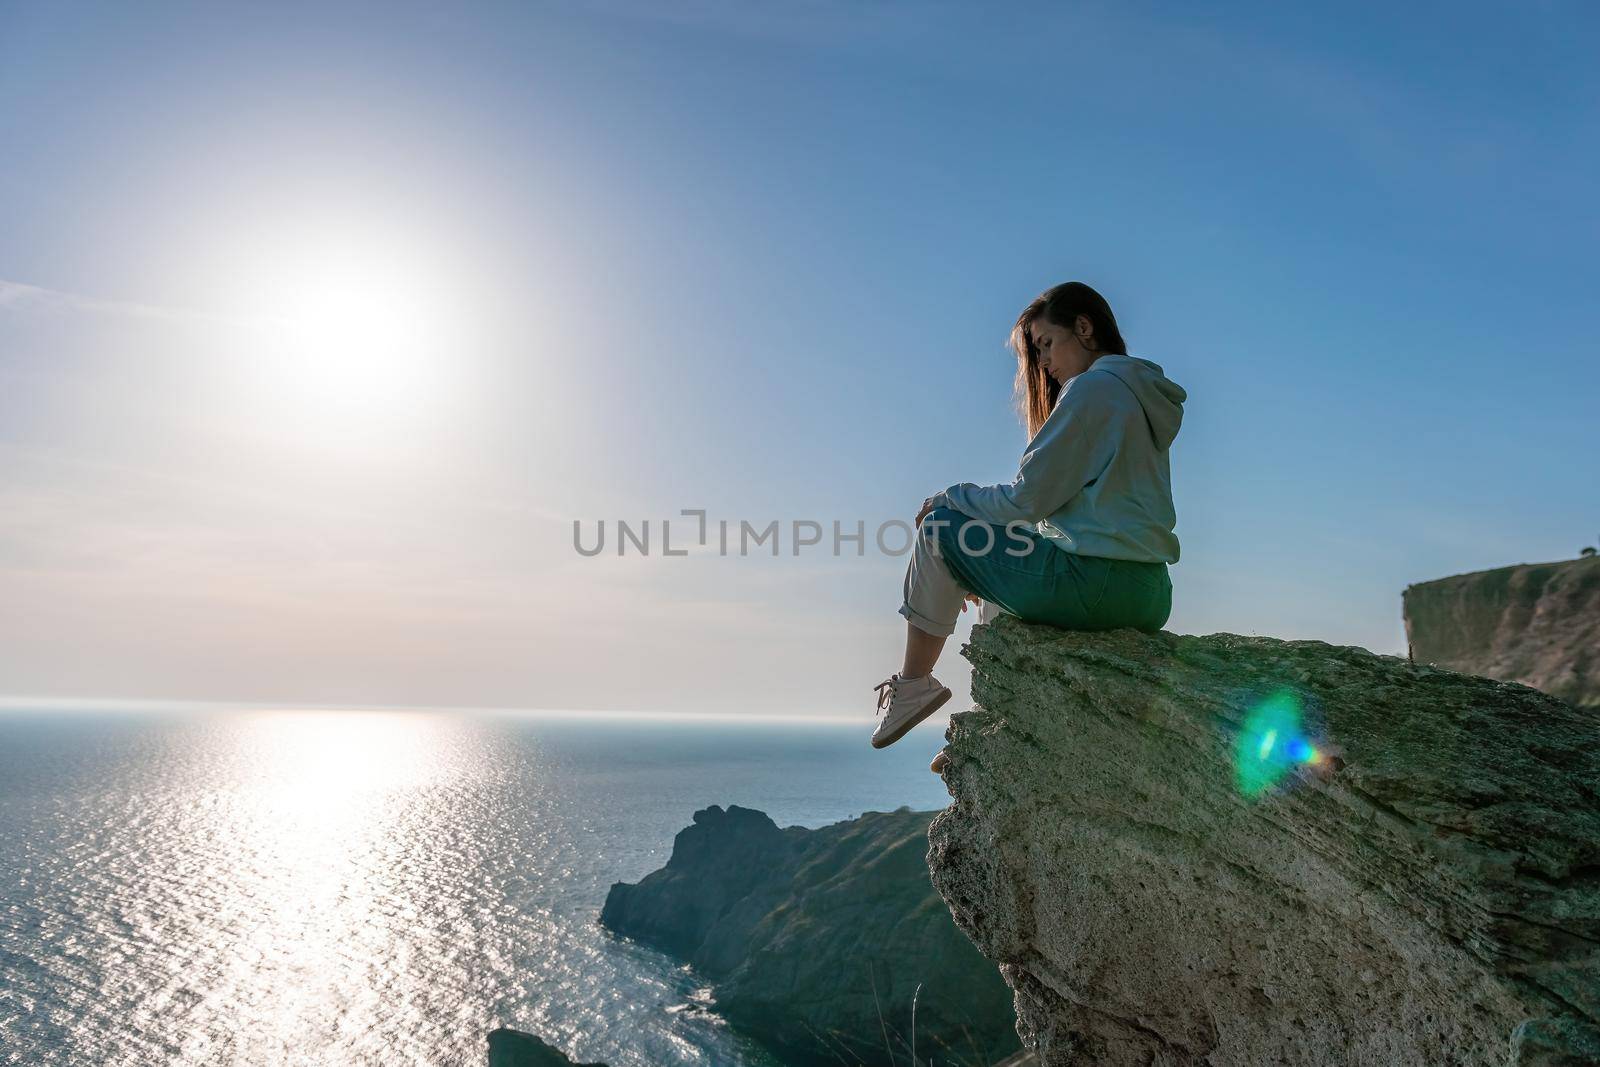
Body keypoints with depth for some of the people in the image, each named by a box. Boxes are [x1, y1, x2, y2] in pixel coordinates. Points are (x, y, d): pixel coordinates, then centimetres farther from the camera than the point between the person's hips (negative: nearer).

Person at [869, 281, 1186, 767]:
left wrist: (950, 498, 5)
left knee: (941, 529, 2)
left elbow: (1028, 498, -13)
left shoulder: (1093, 388, -8)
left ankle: (913, 682, 9)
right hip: (1149, 598, 10)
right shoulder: (1141, 397, 20)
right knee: (996, 591, 30)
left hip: (1097, 585, -10)